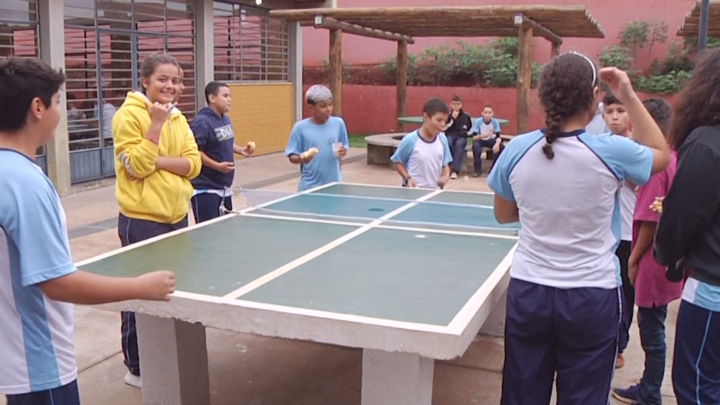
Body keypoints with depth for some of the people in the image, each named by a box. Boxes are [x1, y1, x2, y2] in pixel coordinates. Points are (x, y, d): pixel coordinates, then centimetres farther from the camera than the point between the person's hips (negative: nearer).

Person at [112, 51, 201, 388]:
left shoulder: (178, 118, 9)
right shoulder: (128, 115, -11)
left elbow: (193, 164, 1)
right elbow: (136, 166, -18)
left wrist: (159, 160, -15)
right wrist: (156, 124, -21)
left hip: (177, 216, 7)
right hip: (141, 219, -7)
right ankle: (138, 369, 17)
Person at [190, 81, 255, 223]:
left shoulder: (225, 120, 10)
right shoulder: (202, 122, -18)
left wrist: (241, 150, 7)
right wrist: (217, 166, -28)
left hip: (225, 187, 10)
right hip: (205, 189, -10)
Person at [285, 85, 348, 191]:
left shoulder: (338, 123, 0)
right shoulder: (300, 127, -7)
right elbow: (292, 157, -4)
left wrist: (343, 152, -12)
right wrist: (302, 158, -25)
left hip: (334, 184, 3)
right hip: (309, 187, -2)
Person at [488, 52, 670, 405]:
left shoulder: (517, 150, -8)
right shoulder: (611, 152, -15)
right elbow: (662, 154, 9)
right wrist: (629, 97, 8)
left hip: (528, 291, 2)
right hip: (592, 297, -2)